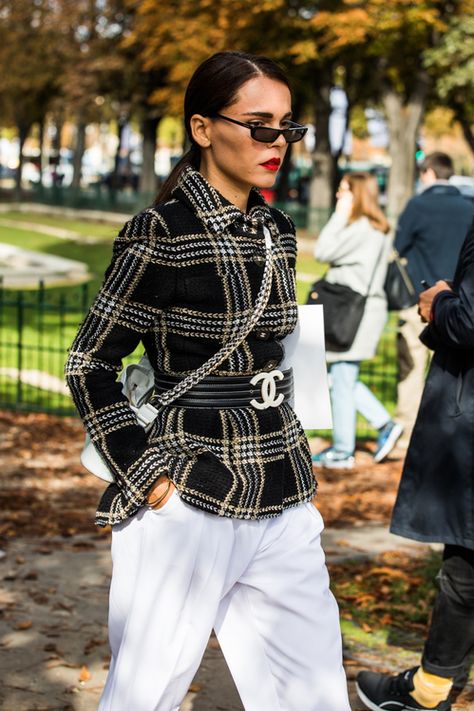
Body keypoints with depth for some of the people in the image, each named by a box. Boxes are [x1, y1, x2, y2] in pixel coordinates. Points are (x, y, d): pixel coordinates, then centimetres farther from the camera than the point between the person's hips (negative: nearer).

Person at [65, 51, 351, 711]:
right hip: (191, 504, -6)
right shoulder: (161, 233, -13)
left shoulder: (278, 231, 9)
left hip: (285, 504, 7)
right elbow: (89, 365, -8)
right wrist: (145, 474, -11)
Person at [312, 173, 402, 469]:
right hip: (362, 309, 10)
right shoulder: (378, 228, 15)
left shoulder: (362, 228, -15)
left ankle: (342, 452, 4)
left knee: (342, 380, -3)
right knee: (343, 378, 16)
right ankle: (385, 424, 15)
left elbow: (323, 252, -17)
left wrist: (340, 216, -11)